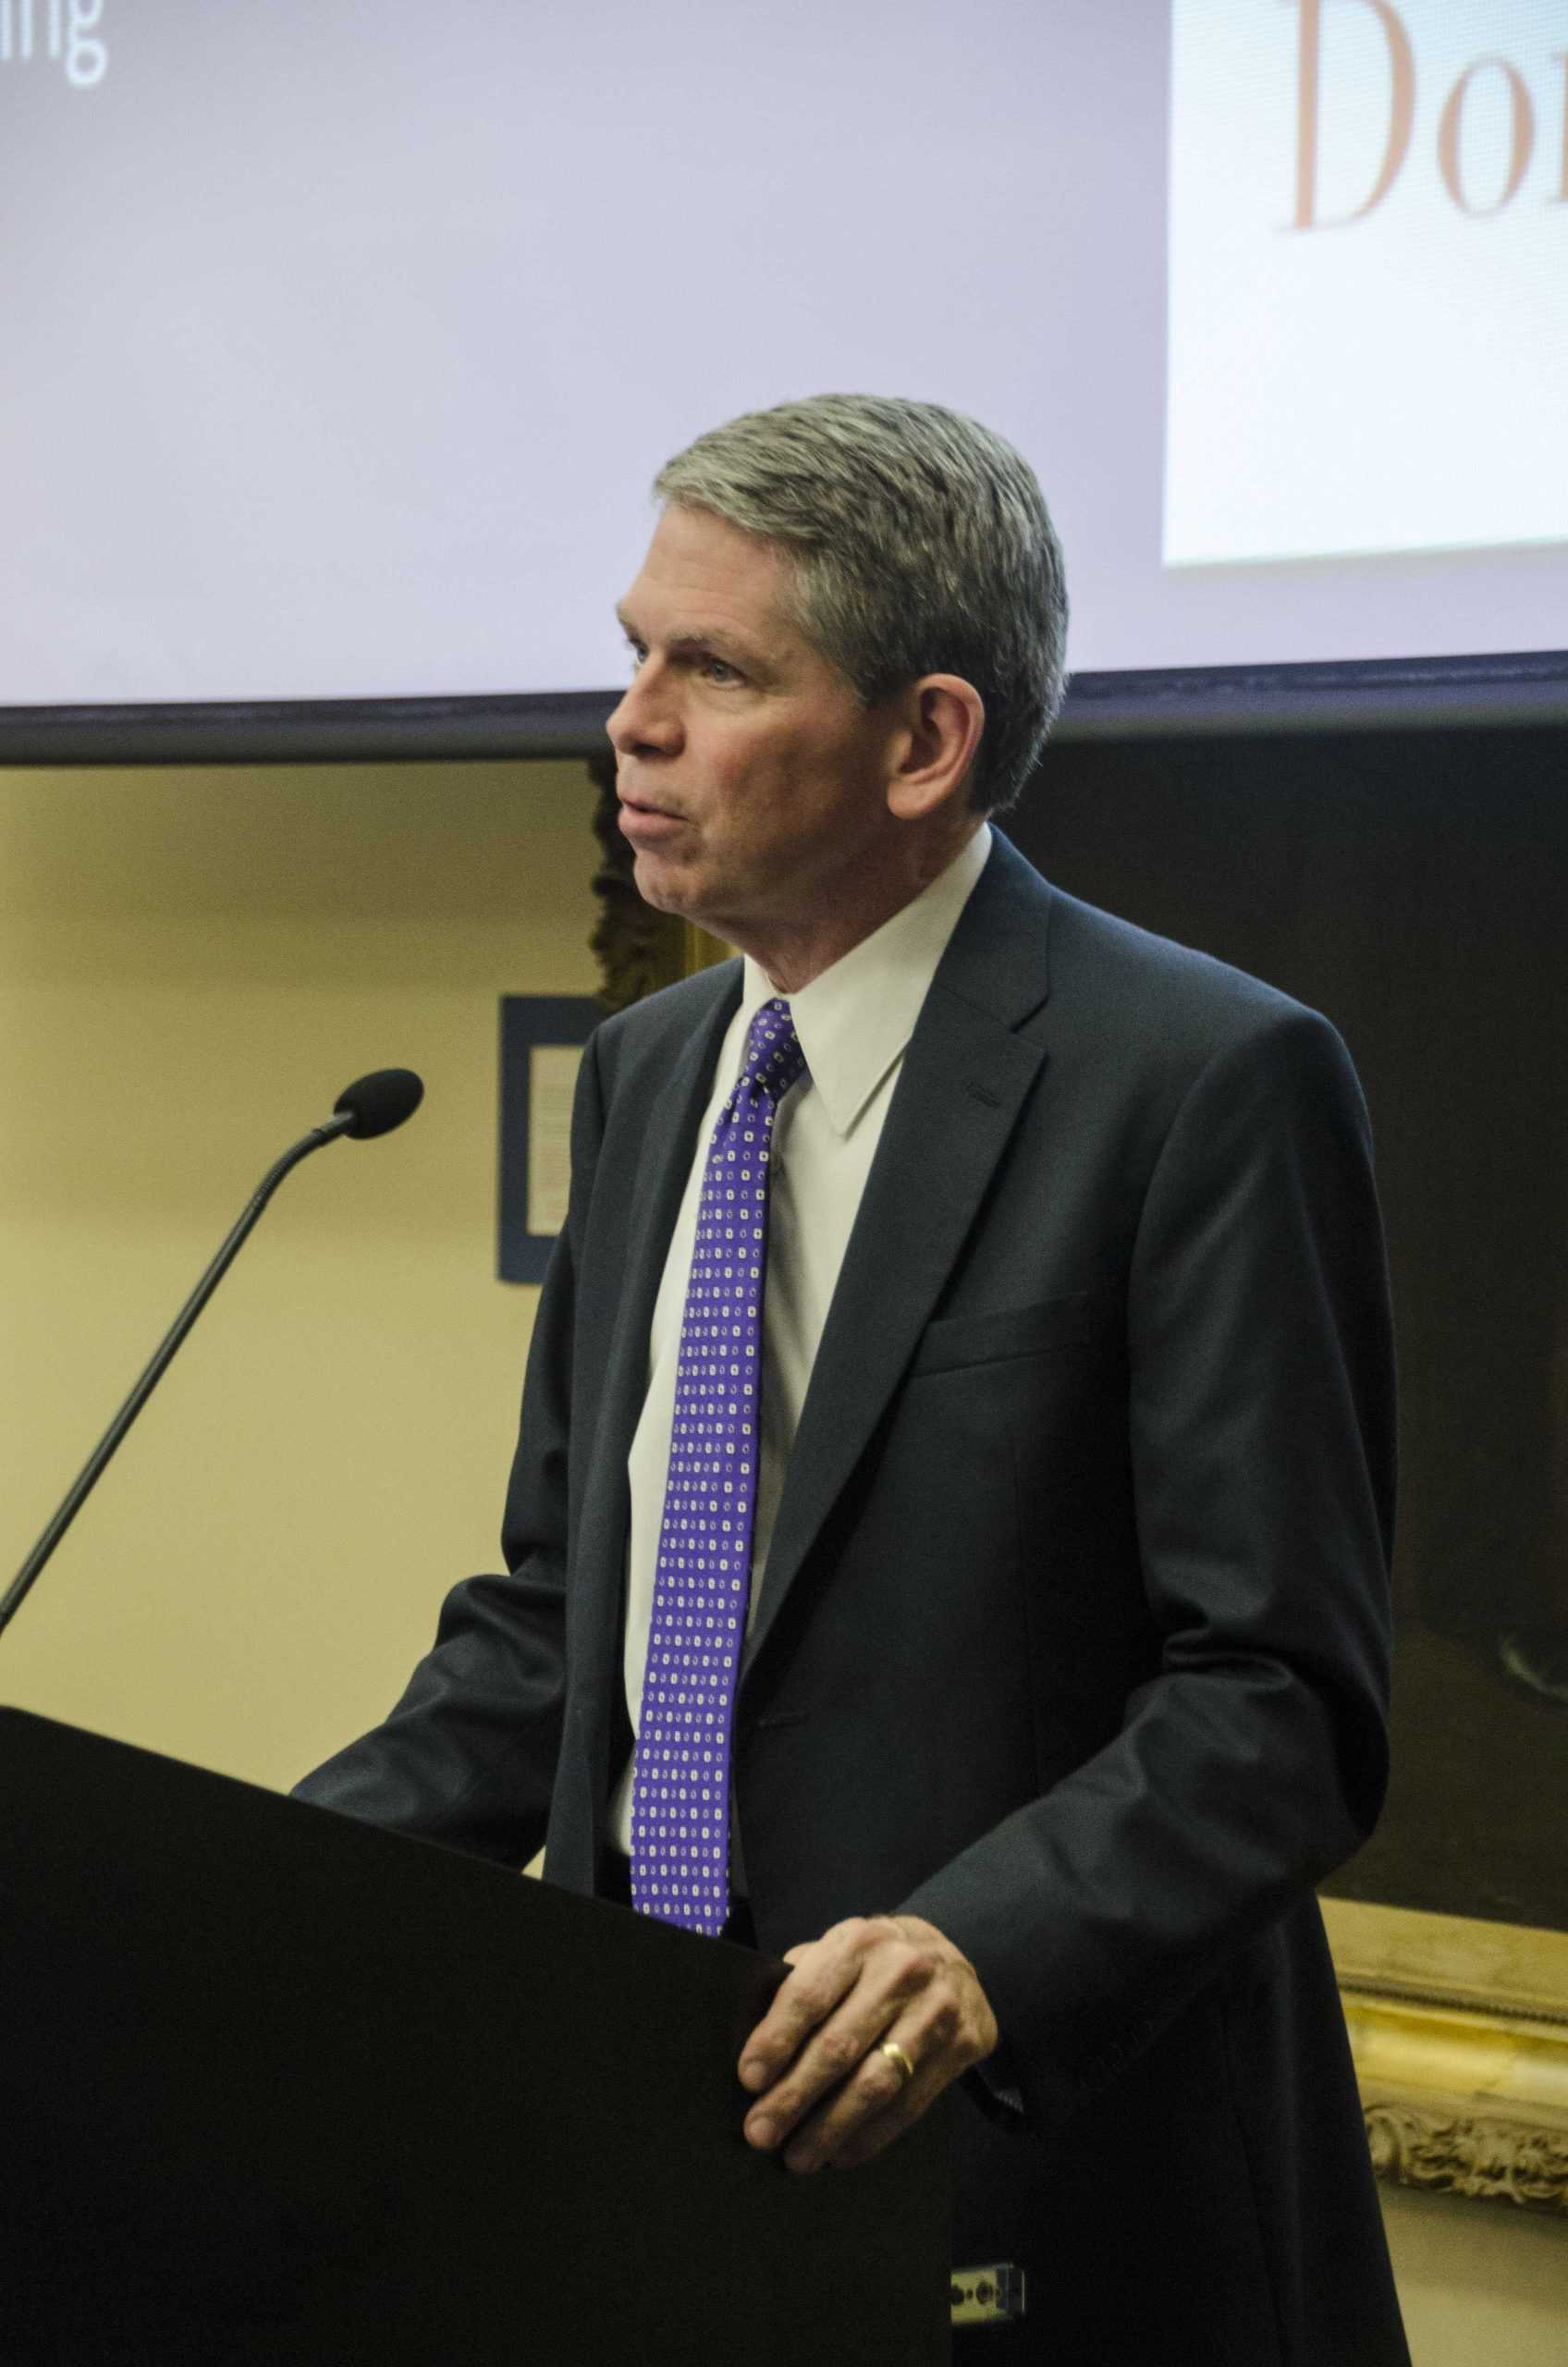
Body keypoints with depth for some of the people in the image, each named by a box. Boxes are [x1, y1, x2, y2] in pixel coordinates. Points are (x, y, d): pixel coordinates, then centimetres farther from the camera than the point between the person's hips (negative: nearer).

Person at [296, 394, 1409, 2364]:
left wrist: (984, 1953, -31)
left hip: (1037, 2177, -6)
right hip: (638, 2128, 6)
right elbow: (559, 1616, 13)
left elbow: (1279, 1696, -17)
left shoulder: (1208, 1083, -14)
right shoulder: (645, 1072, 9)